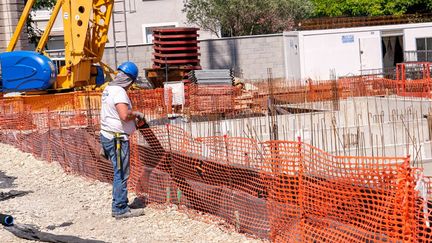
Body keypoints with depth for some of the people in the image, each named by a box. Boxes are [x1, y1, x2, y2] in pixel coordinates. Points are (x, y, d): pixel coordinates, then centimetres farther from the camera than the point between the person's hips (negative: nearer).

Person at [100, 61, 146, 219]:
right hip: (117, 138, -10)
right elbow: (125, 115, -29)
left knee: (119, 173, 15)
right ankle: (120, 209, -2)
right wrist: (137, 114, -9)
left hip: (108, 135, 10)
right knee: (121, 174, -5)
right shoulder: (119, 92, -17)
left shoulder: (108, 89, 14)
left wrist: (133, 119, 16)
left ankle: (119, 206, 20)